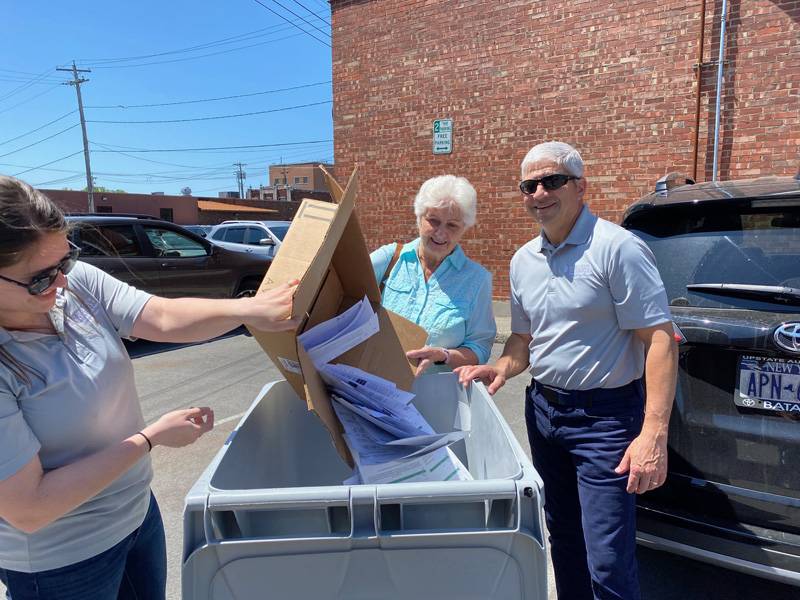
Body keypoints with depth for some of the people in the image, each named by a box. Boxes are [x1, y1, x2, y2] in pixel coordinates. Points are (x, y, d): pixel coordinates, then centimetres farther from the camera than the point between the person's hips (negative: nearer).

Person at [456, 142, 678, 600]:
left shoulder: (617, 248, -14)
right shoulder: (524, 260, 8)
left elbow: (660, 340, -17)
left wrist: (654, 433, -24)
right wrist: (501, 369, -5)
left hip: (604, 417, -6)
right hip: (543, 410, 7)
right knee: (563, 537, 22)